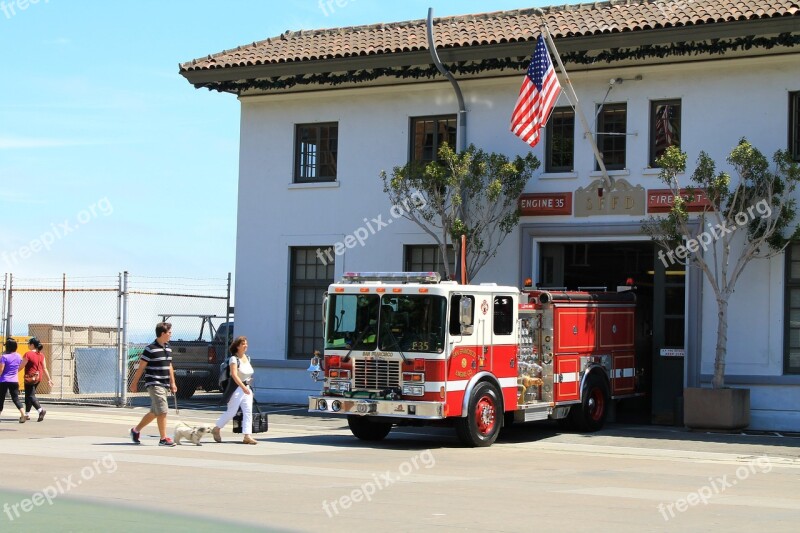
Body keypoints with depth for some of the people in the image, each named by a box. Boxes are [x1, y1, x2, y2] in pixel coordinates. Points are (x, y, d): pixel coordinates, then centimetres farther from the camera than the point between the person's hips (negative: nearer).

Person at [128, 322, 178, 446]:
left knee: (154, 412, 14)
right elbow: (141, 367, -7)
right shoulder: (151, 349, -11)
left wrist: (172, 383, 18)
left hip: (164, 384, 8)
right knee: (162, 410, -13)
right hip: (154, 384, -8)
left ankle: (136, 430, 30)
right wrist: (134, 383, -3)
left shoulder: (168, 348, 13)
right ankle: (163, 439, -9)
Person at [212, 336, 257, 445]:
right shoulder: (234, 358, -11)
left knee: (248, 412, -4)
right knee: (231, 412, -1)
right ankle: (216, 429, 19)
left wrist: (247, 387, 17)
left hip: (246, 388, 7)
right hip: (236, 388, -7)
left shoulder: (247, 357, 12)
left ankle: (247, 436, -7)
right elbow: (234, 375, -22)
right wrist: (243, 387, -30)